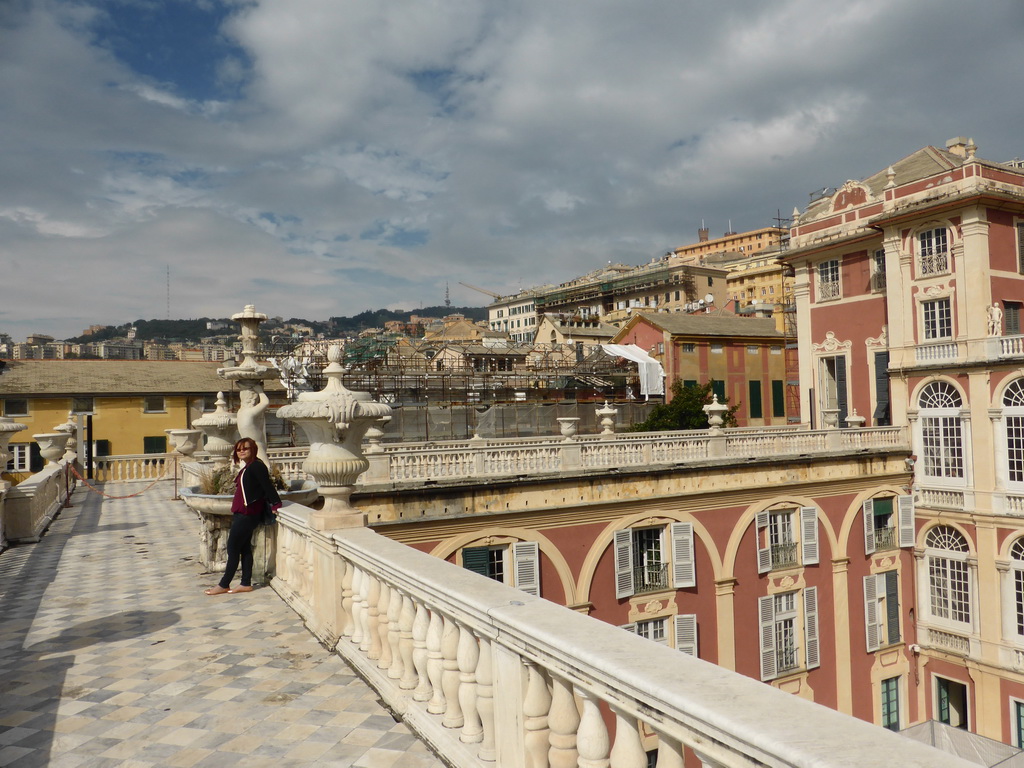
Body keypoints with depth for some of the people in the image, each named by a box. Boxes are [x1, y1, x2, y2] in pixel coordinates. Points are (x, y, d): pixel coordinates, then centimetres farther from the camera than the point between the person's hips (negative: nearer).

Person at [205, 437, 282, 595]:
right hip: (241, 514, 10)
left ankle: (224, 585, 6)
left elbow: (267, 486, -17)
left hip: (247, 515, -10)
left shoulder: (256, 466, -14)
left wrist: (275, 504, -17)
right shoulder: (247, 468, 16)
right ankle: (246, 584, 16)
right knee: (244, 548, 11)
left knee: (233, 548, -2)